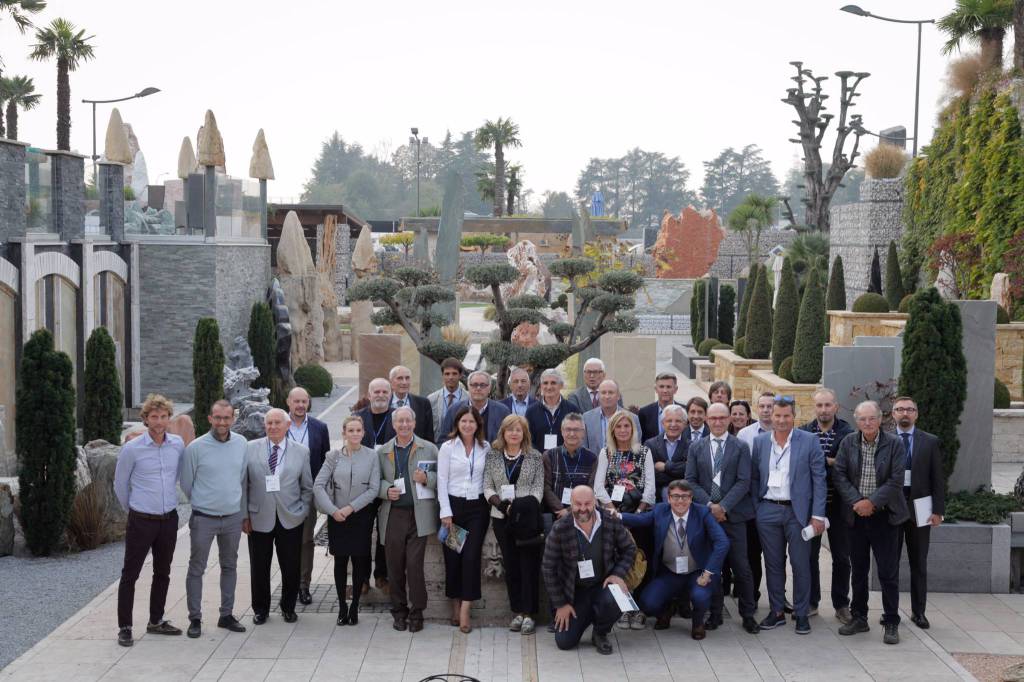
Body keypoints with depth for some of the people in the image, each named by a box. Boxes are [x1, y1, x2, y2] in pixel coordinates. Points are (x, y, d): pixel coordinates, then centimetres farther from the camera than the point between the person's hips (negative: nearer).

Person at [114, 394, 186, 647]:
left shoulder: (178, 445, -1)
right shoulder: (132, 449, -12)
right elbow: (120, 485, 2)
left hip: (169, 519, 4)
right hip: (141, 521, -4)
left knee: (162, 573, 14)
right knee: (130, 574, 0)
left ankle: (156, 621, 27)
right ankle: (124, 627, 8)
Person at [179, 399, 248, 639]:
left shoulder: (241, 443, 0)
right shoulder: (196, 447, -12)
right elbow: (185, 483, 0)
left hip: (233, 517, 4)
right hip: (203, 518, -4)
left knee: (230, 567, 13)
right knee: (196, 569, 3)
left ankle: (227, 615, 24)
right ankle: (195, 619, 12)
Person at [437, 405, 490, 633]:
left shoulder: (485, 448, 7)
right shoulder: (447, 447, 1)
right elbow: (442, 481, -1)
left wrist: (490, 504, 2)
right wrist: (446, 512, -7)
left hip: (477, 506, 1)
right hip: (453, 504, -1)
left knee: (472, 556, -8)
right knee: (452, 556, 1)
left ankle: (465, 609, -7)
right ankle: (455, 605, 15)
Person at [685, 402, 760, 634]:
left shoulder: (740, 447, 2)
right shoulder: (696, 448, 9)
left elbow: (743, 482, -5)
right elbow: (691, 481, 3)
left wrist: (723, 506, -13)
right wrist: (709, 505, -10)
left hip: (733, 515, -2)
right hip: (706, 514, 2)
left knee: (741, 567, -1)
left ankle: (748, 615, 9)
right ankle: (715, 613, 15)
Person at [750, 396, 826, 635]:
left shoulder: (809, 441, -3)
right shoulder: (760, 442, 6)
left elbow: (819, 479, -3)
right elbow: (754, 478, 11)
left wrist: (817, 515, -8)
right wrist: (754, 509, 4)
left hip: (798, 511, -2)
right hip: (768, 511, 3)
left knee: (801, 564, 1)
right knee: (773, 564, 9)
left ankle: (802, 613, 12)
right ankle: (777, 611, 19)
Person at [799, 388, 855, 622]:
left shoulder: (848, 433, -3)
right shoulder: (803, 432, 3)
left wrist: (819, 462, -17)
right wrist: (829, 462, -13)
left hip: (838, 503, -1)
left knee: (841, 557, 7)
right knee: (809, 554, 10)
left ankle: (841, 605, 18)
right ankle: (811, 602, 21)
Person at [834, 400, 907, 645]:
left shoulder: (894, 444, -6)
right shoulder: (848, 443, 2)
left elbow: (896, 481, -10)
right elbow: (840, 476, -2)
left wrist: (872, 502, -17)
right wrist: (856, 502, -14)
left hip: (884, 515, -3)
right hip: (856, 515, 3)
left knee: (888, 571, -1)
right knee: (858, 569, 12)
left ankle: (891, 623, 8)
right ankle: (858, 618, 22)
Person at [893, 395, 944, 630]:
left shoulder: (930, 442, 4)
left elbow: (937, 479, 3)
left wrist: (938, 510, -4)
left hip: (919, 510, 1)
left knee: (919, 564, 7)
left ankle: (918, 611, 15)